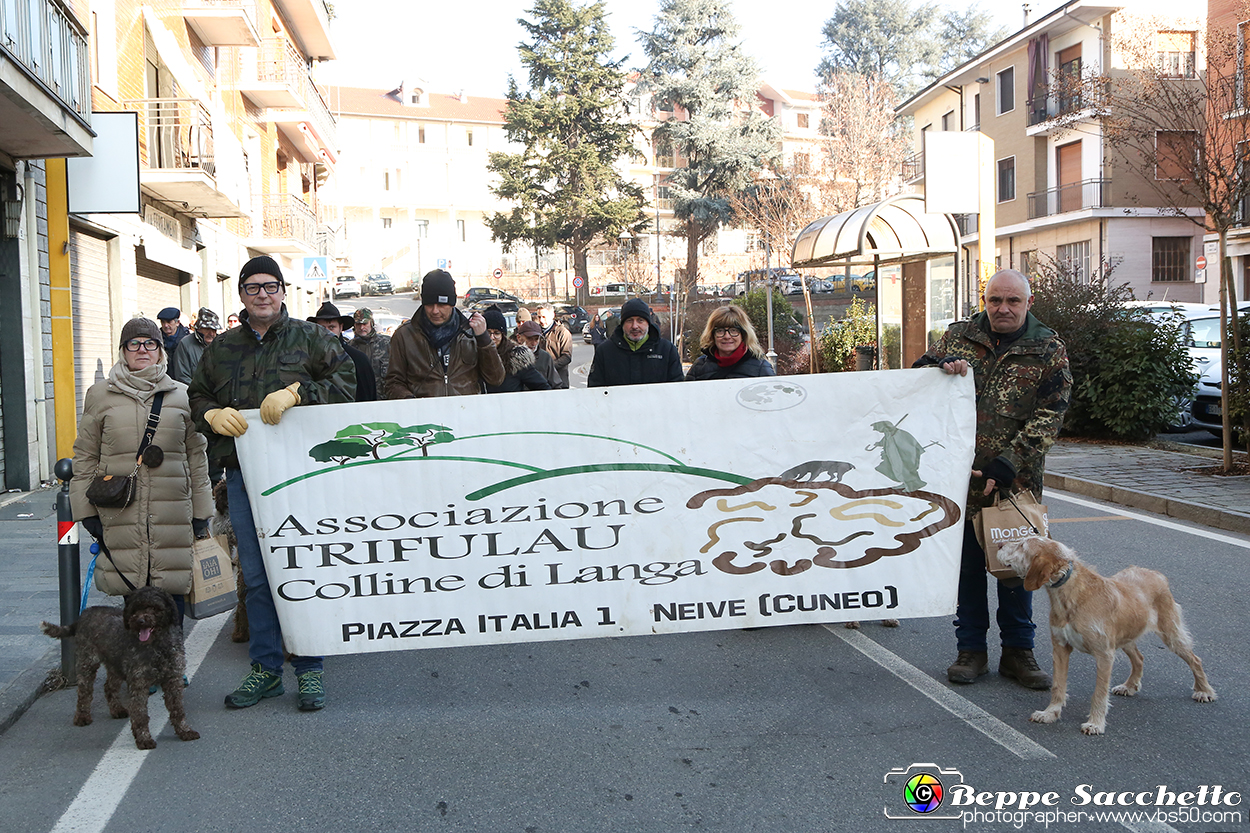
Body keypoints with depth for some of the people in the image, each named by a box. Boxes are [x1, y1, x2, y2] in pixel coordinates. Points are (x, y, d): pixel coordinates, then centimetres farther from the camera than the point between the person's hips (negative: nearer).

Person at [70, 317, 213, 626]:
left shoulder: (181, 395, 10)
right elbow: (85, 456, 10)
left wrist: (201, 514, 9)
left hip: (173, 515, 1)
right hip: (120, 515, 0)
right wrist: (86, 510, 3)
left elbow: (196, 455, 12)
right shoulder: (100, 395, 8)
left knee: (173, 593, -1)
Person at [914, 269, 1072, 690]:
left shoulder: (1049, 350, 1)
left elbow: (1049, 416, -6)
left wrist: (1005, 466, -16)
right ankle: (971, 650, 22)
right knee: (966, 563, 8)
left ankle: (1018, 651, 23)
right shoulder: (958, 336, 7)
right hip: (959, 476, 1)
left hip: (1016, 479, -1)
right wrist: (943, 366, -13)